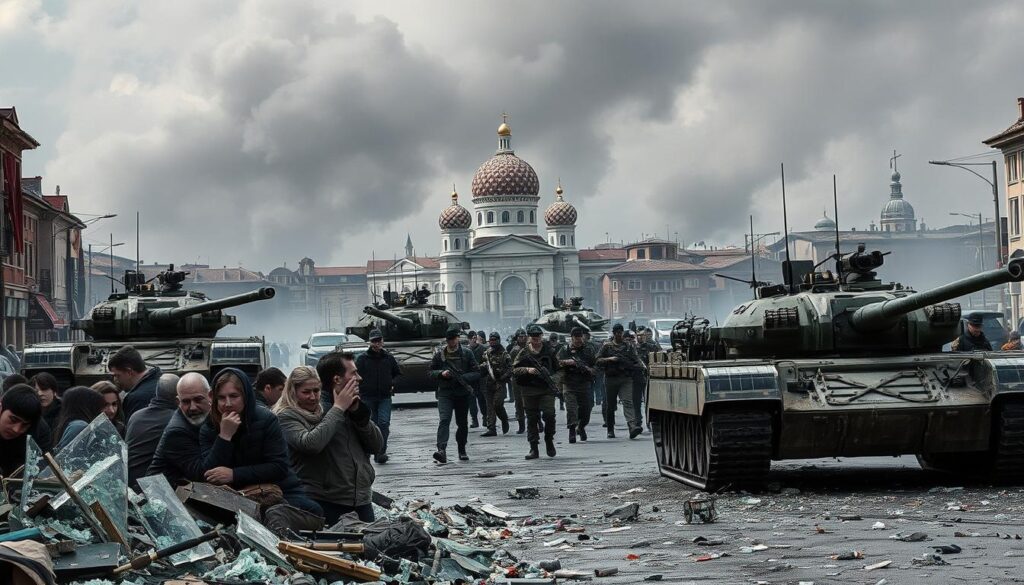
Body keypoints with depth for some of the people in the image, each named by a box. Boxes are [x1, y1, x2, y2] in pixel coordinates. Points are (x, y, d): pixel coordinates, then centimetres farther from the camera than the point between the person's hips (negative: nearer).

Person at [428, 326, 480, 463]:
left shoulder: (467, 353, 3)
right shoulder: (439, 354, 5)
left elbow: (476, 373, 1)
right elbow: (431, 372, 10)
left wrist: (462, 378, -16)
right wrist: (441, 373, -11)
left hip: (463, 393, 1)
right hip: (445, 393, -1)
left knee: (462, 423, 10)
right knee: (444, 420, -19)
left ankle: (462, 450, 27)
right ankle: (441, 450, -31)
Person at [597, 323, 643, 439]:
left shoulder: (629, 347, 12)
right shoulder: (607, 346, 8)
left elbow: (636, 362, 11)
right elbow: (598, 361, 1)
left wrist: (626, 363, -6)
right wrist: (609, 359, -13)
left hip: (626, 379, 0)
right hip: (611, 378, 0)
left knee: (628, 402, -16)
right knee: (610, 405, 6)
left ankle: (632, 427, -30)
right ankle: (610, 430, 18)